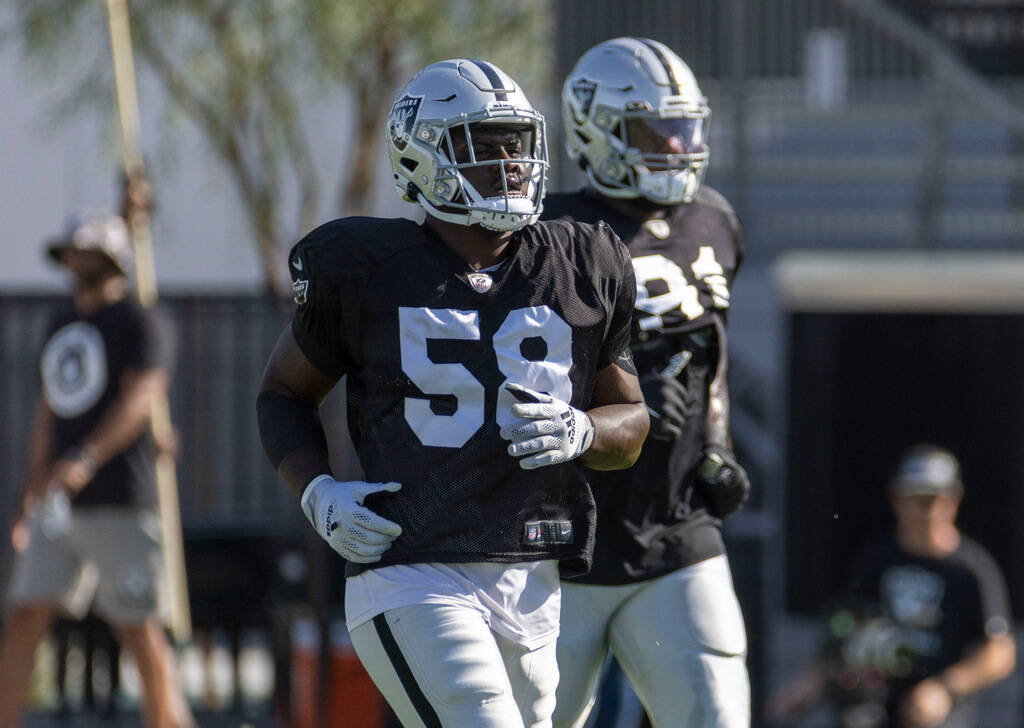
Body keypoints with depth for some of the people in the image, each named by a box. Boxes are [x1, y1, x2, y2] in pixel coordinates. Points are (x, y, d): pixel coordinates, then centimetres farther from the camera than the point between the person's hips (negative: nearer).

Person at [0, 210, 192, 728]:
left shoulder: (133, 322, -4)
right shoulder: (60, 324, 18)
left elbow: (139, 398, -18)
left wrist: (86, 458, -32)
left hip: (118, 504, -6)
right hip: (59, 508, 6)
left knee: (138, 629, -2)